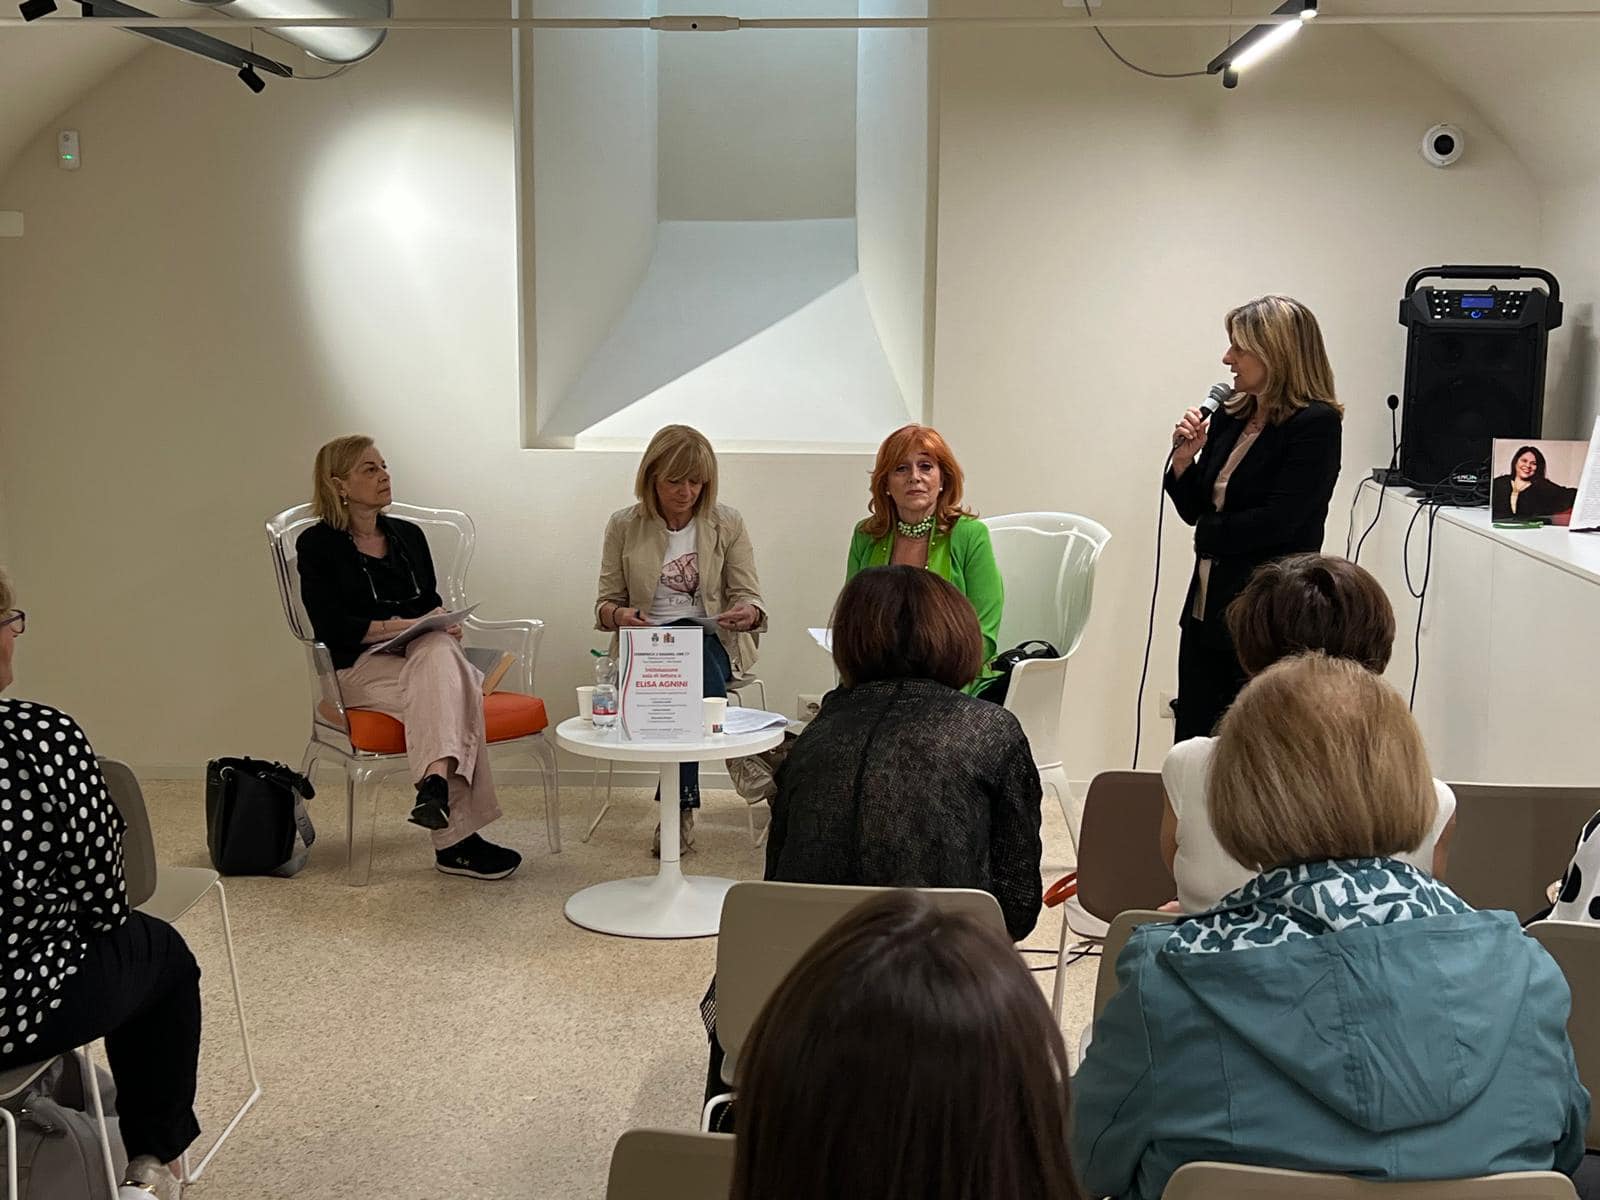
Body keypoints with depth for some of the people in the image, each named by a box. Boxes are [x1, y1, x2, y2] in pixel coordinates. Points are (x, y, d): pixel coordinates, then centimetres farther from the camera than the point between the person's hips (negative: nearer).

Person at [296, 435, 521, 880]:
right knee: (450, 694, -35)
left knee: (439, 652, -36)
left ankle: (436, 782, -59)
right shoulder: (318, 545, 2)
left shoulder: (408, 535, 20)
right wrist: (403, 624, -17)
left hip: (424, 654, 4)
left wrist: (443, 622, -5)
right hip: (361, 667, -4)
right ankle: (456, 836, -48)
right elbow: (332, 627, -8)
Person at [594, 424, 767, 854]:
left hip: (711, 639, 0)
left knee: (695, 670, -35)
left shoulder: (727, 524, 2)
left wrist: (746, 614, -25)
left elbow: (750, 598, 0)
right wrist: (619, 616, -20)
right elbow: (606, 603, 6)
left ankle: (680, 805, -23)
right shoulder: (623, 525, 3)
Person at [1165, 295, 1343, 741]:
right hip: (1207, 608, 7)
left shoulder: (1315, 424, -12)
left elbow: (1277, 521, -19)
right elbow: (1195, 510, 15)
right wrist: (1184, 458, -3)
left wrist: (1210, 534, -5)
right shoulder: (1231, 416, 9)